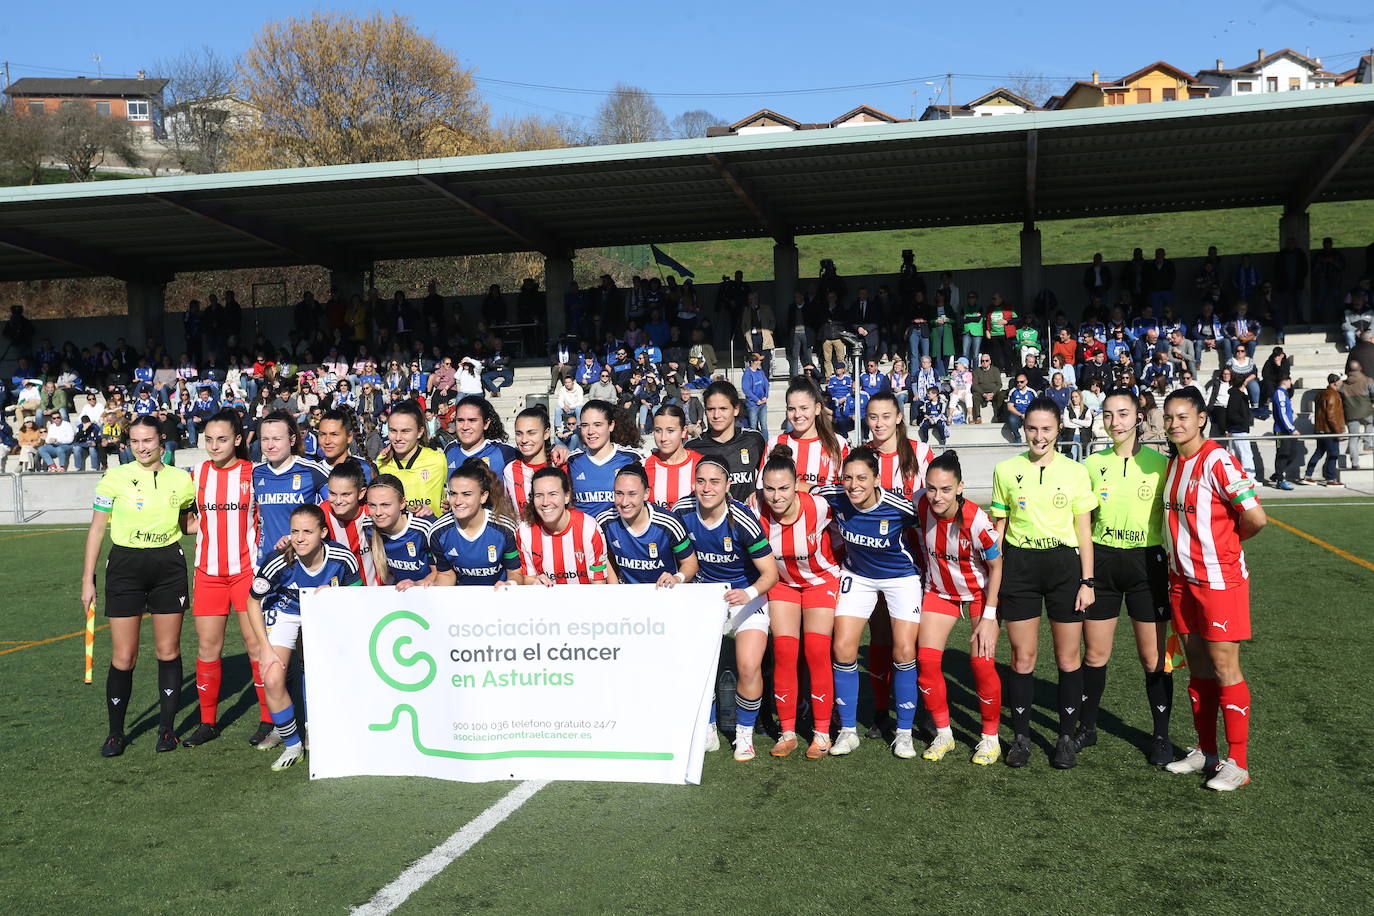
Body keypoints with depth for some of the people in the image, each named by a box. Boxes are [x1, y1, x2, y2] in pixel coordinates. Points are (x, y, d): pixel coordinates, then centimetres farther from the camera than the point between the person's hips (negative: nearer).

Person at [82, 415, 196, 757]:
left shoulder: (182, 480, 3)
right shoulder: (115, 477, -2)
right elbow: (97, 528, 3)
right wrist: (87, 579, 1)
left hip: (169, 566, 2)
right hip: (125, 566, -1)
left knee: (168, 652, 6)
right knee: (123, 658, -1)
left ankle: (167, 728, 19)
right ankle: (115, 732, 16)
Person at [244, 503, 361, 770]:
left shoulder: (343, 559, -26)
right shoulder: (278, 562, -30)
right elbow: (253, 602, -13)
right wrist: (265, 647, -14)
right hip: (283, 613, -1)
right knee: (272, 681, -15)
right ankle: (292, 744, 7)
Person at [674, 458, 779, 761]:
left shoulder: (742, 519, -24)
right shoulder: (682, 511, -12)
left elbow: (770, 572, -21)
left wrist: (749, 593, -37)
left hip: (746, 594, -3)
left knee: (749, 667, -16)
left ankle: (744, 734, 8)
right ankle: (708, 732, 14)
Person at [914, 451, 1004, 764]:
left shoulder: (976, 521, -31)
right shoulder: (920, 506, -21)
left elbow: (996, 567, -17)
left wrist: (988, 616, -17)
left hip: (980, 591, -4)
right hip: (939, 590, 4)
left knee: (981, 662, -11)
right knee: (926, 659, -5)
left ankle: (990, 737, 10)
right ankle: (943, 734, 12)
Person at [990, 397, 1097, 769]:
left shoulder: (1075, 471, 1)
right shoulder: (1006, 470, 3)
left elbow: (1084, 529, 4)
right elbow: (999, 527, 9)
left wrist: (1087, 581, -1)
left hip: (1064, 564, 0)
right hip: (1019, 566, 1)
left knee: (1068, 657, 4)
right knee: (1022, 656, 4)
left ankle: (1067, 737, 18)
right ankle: (1021, 736, 17)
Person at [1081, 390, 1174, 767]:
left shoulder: (1159, 464, -3)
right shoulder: (1093, 464, 5)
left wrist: (1175, 566, -2)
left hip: (1147, 562, -2)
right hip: (1101, 562, 2)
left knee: (1153, 658, 3)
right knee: (1095, 654, 7)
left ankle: (1161, 735, 19)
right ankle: (1086, 728, 24)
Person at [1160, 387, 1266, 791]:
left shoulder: (1217, 461, -16)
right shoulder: (1174, 463, 9)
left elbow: (1256, 518, -19)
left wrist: (1226, 541, -3)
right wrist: (1181, 549, 9)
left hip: (1220, 579, -8)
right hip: (1183, 579, 8)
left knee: (1224, 667, -2)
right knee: (1197, 666, 13)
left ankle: (1237, 764, 7)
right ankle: (1205, 752, 24)